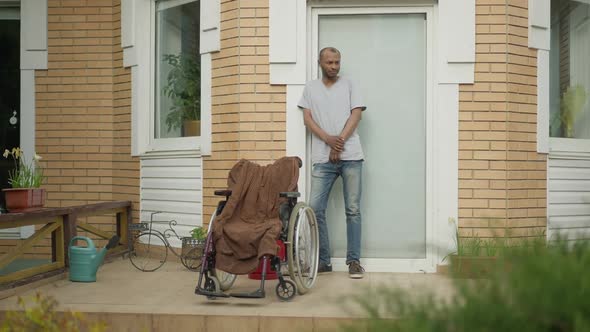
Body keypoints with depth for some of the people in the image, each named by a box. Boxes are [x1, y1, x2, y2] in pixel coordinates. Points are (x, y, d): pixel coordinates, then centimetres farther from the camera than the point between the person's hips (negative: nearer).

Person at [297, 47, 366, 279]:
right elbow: (307, 119, 6)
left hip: (351, 156, -1)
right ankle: (323, 260, 7)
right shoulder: (311, 88, 15)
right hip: (323, 158, 1)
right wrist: (329, 139, -10)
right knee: (315, 208, -4)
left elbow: (356, 115, 2)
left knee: (353, 210, 0)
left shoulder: (349, 85, 12)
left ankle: (354, 260, 7)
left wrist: (340, 141, -10)